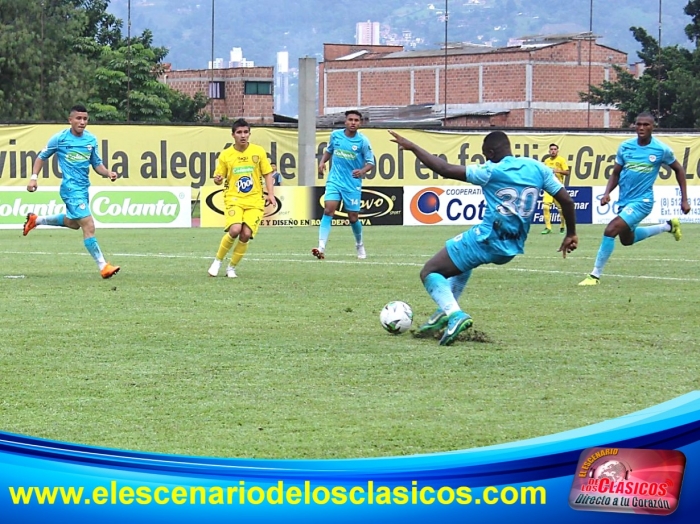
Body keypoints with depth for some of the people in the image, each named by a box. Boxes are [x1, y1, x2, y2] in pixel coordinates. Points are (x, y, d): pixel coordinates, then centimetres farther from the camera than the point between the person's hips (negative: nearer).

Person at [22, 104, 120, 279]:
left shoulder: (91, 140, 5)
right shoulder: (60, 138, -8)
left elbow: (96, 164, 13)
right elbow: (42, 157, 4)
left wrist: (108, 173, -6)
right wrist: (34, 177, -4)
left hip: (83, 188, 8)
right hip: (71, 188, -8)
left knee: (73, 222, 28)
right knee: (89, 226, -15)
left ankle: (36, 220, 46)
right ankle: (103, 267, -14)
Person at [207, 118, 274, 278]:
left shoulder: (258, 151, 3)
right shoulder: (225, 155, 1)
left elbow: (267, 174, 9)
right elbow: (218, 178, 7)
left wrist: (270, 194, -3)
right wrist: (218, 180, -17)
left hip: (254, 201, 1)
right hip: (234, 199, -1)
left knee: (246, 234, -14)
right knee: (235, 230, -25)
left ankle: (231, 267, 8)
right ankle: (217, 261, -1)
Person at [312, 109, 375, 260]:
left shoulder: (363, 141, -9)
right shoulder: (335, 135, 0)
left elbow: (370, 163, -5)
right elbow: (329, 150, 19)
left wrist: (363, 171, -26)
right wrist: (322, 162, 0)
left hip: (353, 184, -1)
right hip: (334, 180, 1)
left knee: (353, 218, 6)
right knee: (328, 210, -17)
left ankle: (359, 245, 34)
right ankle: (321, 248, -23)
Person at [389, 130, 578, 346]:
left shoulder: (491, 172, -12)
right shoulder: (538, 168, 3)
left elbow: (446, 169, -15)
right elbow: (567, 200, 4)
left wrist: (412, 147, -6)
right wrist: (571, 234, 18)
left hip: (486, 240, -7)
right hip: (511, 249, 7)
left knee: (429, 272, 4)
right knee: (463, 262, 39)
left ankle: (455, 314, -21)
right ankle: (447, 311, 31)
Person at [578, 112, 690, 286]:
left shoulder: (661, 150, -10)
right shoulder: (625, 147, -1)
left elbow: (679, 170, 5)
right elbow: (615, 174, 9)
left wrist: (684, 200, 3)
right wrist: (607, 193, -9)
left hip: (642, 200, -6)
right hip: (624, 200, 6)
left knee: (611, 230, -22)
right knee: (627, 239, 25)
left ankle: (595, 276, -11)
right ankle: (668, 226, 45)